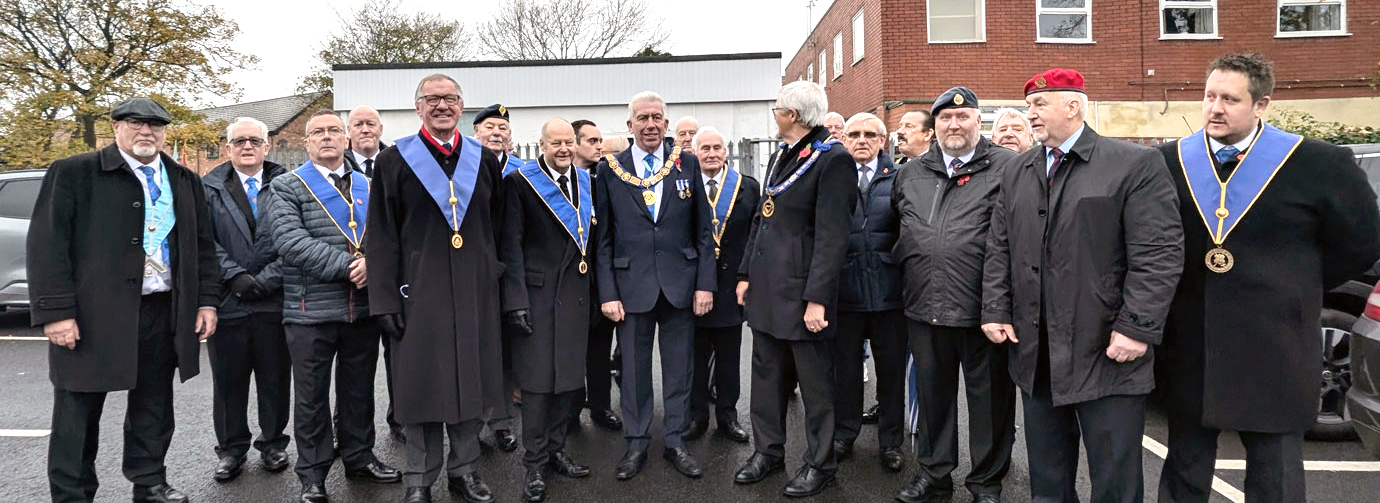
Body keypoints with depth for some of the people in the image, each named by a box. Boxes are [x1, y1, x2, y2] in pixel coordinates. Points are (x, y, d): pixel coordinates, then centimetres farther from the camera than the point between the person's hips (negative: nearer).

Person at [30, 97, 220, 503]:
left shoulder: (185, 182, 12)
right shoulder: (72, 173, -2)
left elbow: (203, 246, 14)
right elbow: (47, 244, -7)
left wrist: (207, 301, 6)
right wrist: (56, 312, -14)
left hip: (162, 313, 4)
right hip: (92, 314, -4)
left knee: (154, 408, 14)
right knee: (78, 412, 6)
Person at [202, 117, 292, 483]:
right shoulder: (208, 188, 7)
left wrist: (266, 279, -11)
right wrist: (235, 276, -12)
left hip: (274, 300, -1)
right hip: (227, 300, 1)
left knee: (275, 380, 9)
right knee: (228, 381, 9)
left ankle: (273, 443, 25)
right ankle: (231, 449, 24)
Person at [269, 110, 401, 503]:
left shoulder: (368, 187, 12)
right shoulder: (287, 188, -1)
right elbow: (291, 241, -15)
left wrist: (371, 263, -16)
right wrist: (347, 265, -20)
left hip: (364, 308, 4)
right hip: (311, 310, -3)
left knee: (359, 391, 15)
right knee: (312, 396, 8)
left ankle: (359, 457, 31)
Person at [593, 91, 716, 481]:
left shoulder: (687, 164, 4)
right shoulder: (610, 169, 2)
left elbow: (703, 230, 4)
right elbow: (604, 238, 2)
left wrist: (705, 283, -2)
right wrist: (607, 293, -4)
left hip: (680, 284, 1)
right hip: (632, 284, -1)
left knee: (679, 368, 9)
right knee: (634, 368, 8)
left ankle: (675, 441, 24)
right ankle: (636, 444, 23)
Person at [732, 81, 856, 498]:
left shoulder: (832, 159, -12)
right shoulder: (781, 156, 14)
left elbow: (831, 236, -17)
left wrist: (817, 298, -20)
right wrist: (746, 273, 13)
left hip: (802, 290, -8)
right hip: (767, 287, 8)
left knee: (815, 382, 5)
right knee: (767, 375, 16)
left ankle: (820, 464, 21)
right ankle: (768, 451, 31)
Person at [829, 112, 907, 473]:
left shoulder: (900, 179, 5)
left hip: (888, 289, 0)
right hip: (845, 288, 0)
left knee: (891, 368, 8)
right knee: (845, 366, 12)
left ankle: (890, 441, 23)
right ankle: (844, 435, 27)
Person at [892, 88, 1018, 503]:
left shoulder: (1006, 167, -3)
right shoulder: (910, 173, 13)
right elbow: (896, 226, 25)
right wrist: (905, 268, 19)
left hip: (982, 308, -4)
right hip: (925, 307, 4)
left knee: (989, 398, 8)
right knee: (932, 392, 15)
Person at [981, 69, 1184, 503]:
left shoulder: (1136, 164, -5)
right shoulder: (1016, 172, 12)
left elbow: (1159, 255, -11)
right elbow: (999, 250, 12)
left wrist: (1136, 328, -16)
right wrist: (996, 312, 3)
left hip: (1107, 353, -5)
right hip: (1036, 353, 5)